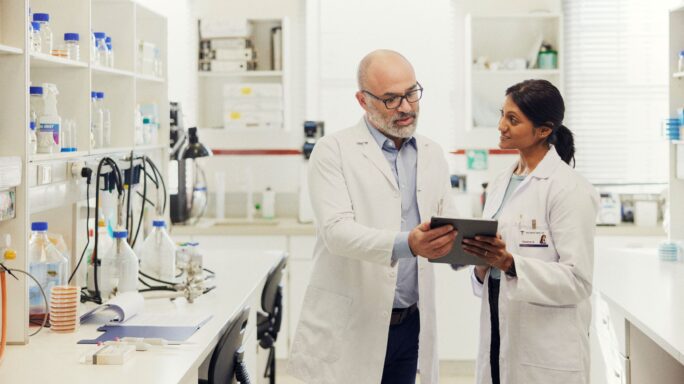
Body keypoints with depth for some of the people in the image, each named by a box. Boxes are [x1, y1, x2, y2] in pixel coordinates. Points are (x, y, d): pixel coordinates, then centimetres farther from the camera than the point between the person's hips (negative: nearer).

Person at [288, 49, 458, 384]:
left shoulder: (432, 154, 11)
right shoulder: (334, 151, -5)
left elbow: (449, 226, 9)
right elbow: (337, 229, -18)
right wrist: (406, 244, -34)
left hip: (410, 324, 5)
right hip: (348, 328, -4)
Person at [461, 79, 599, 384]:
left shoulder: (569, 189, -11)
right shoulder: (501, 183, 11)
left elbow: (577, 280, -17)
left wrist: (509, 264, -26)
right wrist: (482, 266, -6)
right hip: (498, 339, 6)